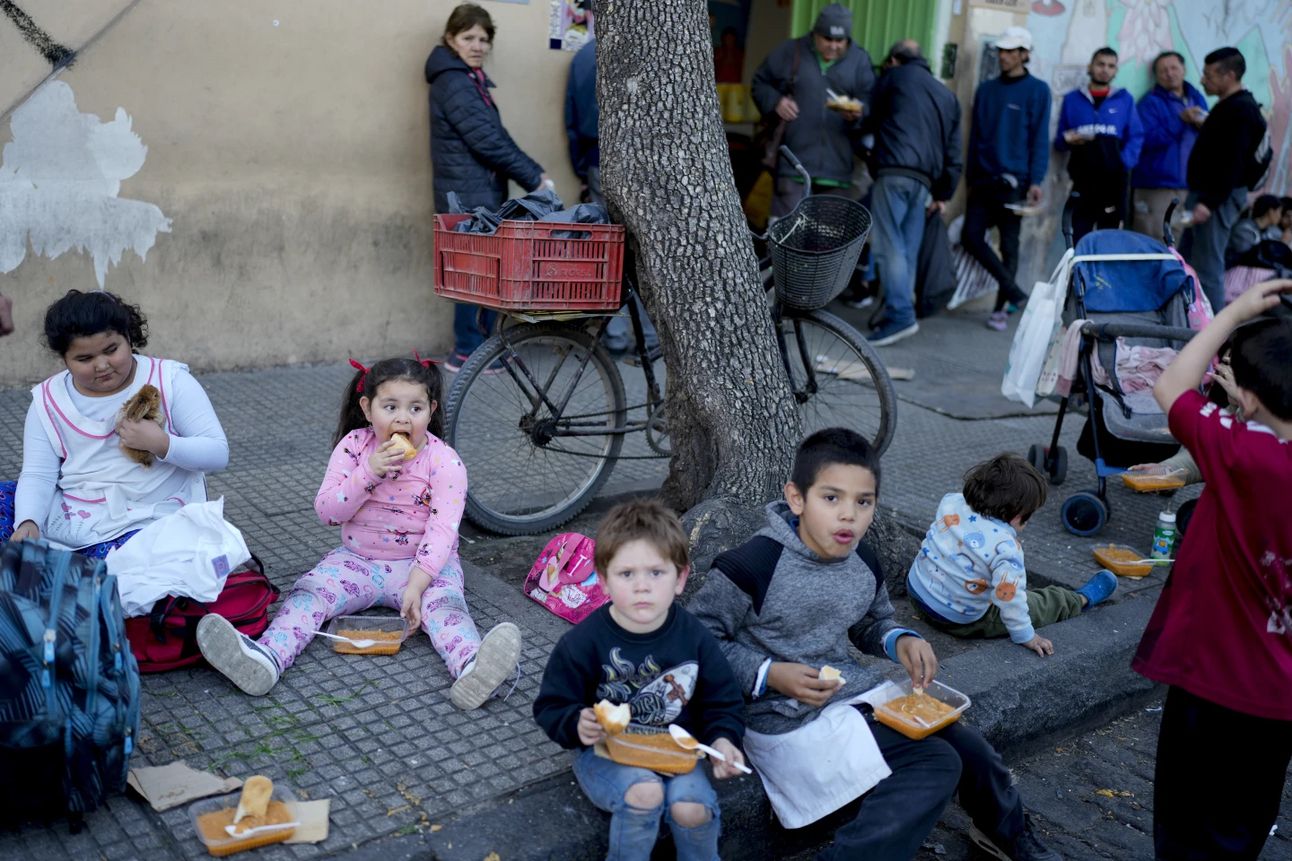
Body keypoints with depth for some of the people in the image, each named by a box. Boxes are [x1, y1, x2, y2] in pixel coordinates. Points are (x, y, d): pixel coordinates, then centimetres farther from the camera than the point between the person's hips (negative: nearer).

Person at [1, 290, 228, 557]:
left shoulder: (170, 380, -4)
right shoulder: (49, 400, 4)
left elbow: (218, 452, -7)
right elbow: (37, 475, -2)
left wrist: (161, 444, -24)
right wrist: (28, 523, -22)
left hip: (144, 525, -4)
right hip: (66, 520, 4)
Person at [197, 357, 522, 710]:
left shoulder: (444, 461, -11)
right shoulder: (354, 446, -2)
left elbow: (442, 529, -18)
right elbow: (327, 512, -7)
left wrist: (416, 584, -31)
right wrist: (369, 473, -23)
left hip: (423, 564, -3)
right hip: (357, 560, 3)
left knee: (444, 601, -32)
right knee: (308, 591, -20)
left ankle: (470, 667, -60)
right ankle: (265, 658, -44)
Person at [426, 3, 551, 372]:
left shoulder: (468, 78, 18)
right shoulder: (454, 82, -14)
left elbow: (492, 135, 15)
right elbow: (488, 140, -20)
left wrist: (532, 172, 5)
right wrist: (534, 177, -14)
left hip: (479, 193, 9)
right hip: (469, 196, -9)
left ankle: (484, 344, 22)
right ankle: (467, 352, 6)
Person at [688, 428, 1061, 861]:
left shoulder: (864, 563, 1)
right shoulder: (752, 566, -21)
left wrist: (900, 641, -2)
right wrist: (770, 675, -24)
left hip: (855, 692, 7)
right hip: (787, 717, -7)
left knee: (966, 745, -2)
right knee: (933, 765, -18)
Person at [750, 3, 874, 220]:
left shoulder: (860, 60, 9)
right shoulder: (790, 51, 6)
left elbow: (872, 101, 6)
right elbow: (759, 84, 14)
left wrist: (860, 111, -17)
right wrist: (776, 101, -6)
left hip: (839, 163, 1)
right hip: (795, 159, -1)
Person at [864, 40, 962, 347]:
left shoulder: (894, 76, 12)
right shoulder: (947, 95, 26)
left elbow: (871, 119, 19)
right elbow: (953, 153, 22)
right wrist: (944, 194, 23)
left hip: (894, 171, -6)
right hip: (925, 180, 6)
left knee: (889, 245, -10)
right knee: (908, 250, 9)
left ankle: (900, 314, -20)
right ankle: (902, 309, 9)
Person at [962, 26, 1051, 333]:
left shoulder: (1037, 90, -1)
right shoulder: (986, 89, 12)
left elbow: (1040, 139, -4)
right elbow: (975, 135, 14)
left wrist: (1035, 182, -11)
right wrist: (970, 177, 10)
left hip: (1013, 180, -4)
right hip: (983, 178, 4)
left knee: (1009, 244, 1)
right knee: (971, 236, -5)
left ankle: (1000, 309, 11)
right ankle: (1013, 291, 7)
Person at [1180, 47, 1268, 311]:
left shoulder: (1241, 111, -15)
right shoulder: (1230, 106, 16)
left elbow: (1233, 164, -22)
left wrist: (1209, 202, -26)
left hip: (1219, 198, -10)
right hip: (1205, 194, 10)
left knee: (1207, 269, -9)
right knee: (1186, 263, 13)